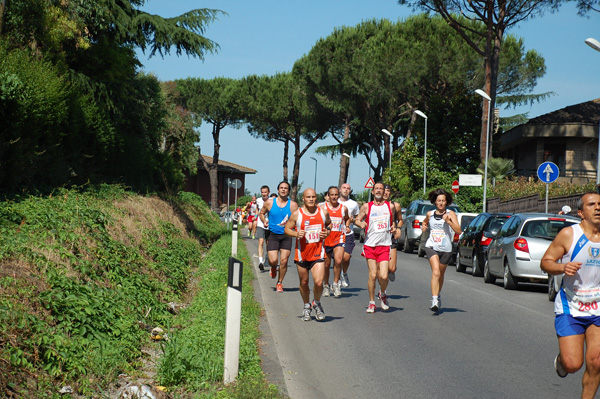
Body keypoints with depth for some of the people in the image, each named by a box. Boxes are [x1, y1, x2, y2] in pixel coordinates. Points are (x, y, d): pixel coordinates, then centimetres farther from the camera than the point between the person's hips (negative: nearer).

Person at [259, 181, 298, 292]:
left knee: (284, 261, -4)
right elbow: (262, 213, 17)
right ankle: (273, 267, 29)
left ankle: (280, 283, 16)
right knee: (273, 261, -10)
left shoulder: (293, 205, -1)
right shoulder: (270, 203, 1)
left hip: (286, 235, 0)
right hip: (273, 235, 0)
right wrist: (264, 221, -2)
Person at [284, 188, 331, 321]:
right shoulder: (296, 214, -6)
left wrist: (327, 232, -1)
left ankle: (317, 303, 17)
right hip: (302, 253, 0)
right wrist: (296, 234, -17)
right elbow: (287, 229, 2)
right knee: (304, 282, 12)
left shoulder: (323, 213, 0)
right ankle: (306, 306, 35)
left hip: (318, 252, 0)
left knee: (318, 282, -12)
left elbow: (329, 224, 20)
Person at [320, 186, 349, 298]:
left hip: (339, 238, 0)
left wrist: (346, 227, 8)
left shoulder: (344, 208, 5)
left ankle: (336, 284, -2)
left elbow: (347, 219, 25)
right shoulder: (323, 207, 0)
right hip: (326, 238, 0)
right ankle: (326, 286, 27)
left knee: (338, 261, -19)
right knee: (326, 264, 7)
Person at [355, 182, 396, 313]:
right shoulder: (366, 206, 3)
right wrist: (361, 224, -11)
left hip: (385, 245, 0)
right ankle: (371, 302, 12)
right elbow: (357, 220, 11)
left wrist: (393, 228, 2)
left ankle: (382, 294, 21)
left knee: (383, 276, -10)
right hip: (370, 245, 0)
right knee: (372, 275, -3)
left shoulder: (390, 206, 7)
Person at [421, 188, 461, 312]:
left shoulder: (450, 214, 0)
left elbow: (458, 230, -10)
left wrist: (448, 221, -21)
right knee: (436, 272, -20)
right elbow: (425, 222, 33)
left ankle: (438, 295, 41)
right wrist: (423, 226, 11)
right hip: (431, 246, 0)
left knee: (441, 274, 15)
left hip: (446, 249, 0)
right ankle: (434, 301, -27)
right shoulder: (430, 214, 8)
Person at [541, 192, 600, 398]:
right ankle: (560, 360, 30)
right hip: (570, 308, -2)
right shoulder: (569, 234, -8)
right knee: (572, 364, -6)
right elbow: (545, 262, -5)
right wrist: (562, 267, -24)